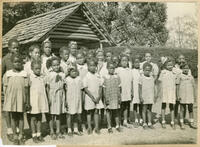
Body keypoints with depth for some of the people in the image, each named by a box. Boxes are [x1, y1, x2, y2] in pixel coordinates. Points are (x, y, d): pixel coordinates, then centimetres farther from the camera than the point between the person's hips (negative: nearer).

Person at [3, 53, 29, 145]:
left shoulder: (24, 74, 1)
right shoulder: (7, 74, 1)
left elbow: (26, 88, 2)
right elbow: (5, 88, 4)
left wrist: (27, 101, 1)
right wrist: (6, 99, -1)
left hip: (21, 99, 0)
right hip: (11, 99, 0)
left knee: (21, 117, 8)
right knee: (13, 117, 7)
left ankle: (21, 136, 18)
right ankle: (15, 136, 17)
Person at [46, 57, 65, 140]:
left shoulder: (62, 75, 5)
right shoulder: (49, 75, -5)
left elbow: (63, 87, 10)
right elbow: (47, 87, -4)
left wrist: (64, 98, 9)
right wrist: (48, 98, -10)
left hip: (60, 96, 3)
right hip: (52, 96, -3)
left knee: (58, 114, 11)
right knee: (52, 115, 3)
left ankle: (58, 131, 20)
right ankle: (52, 132, 14)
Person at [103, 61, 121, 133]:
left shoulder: (117, 77, 4)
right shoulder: (105, 77, -2)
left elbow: (118, 88, 7)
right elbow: (104, 89, -2)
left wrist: (119, 97, 2)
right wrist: (106, 98, -8)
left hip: (116, 97, 2)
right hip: (108, 97, -2)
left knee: (116, 111, 7)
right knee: (108, 111, 4)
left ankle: (117, 126, 20)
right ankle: (109, 127, 13)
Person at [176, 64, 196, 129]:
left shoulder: (191, 77, 11)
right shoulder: (180, 76, 1)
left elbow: (193, 86, 14)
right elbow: (177, 86, -1)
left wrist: (194, 96, 9)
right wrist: (178, 96, -7)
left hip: (190, 96, 3)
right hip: (182, 96, -3)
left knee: (191, 109, 6)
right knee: (182, 110, 2)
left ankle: (191, 123, 16)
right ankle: (182, 124, 10)